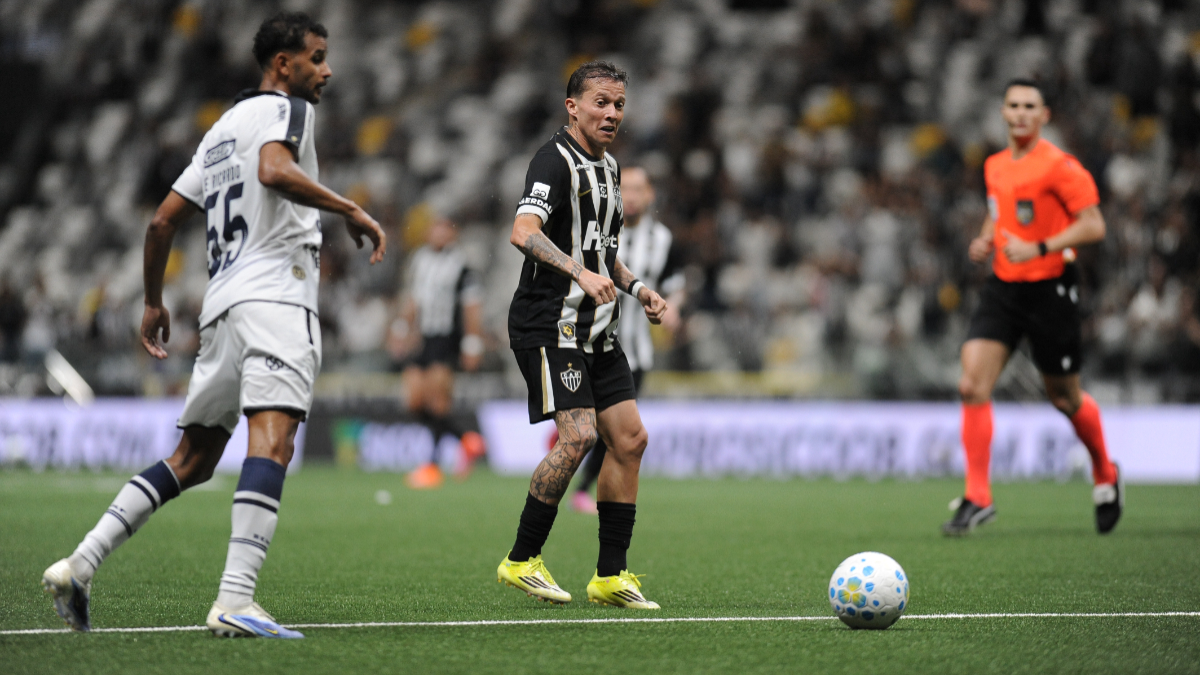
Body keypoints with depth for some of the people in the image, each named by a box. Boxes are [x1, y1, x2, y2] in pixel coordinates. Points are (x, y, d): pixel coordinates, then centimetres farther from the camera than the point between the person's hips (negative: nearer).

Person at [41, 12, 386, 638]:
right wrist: (350, 210, -15)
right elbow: (275, 171, -21)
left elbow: (162, 221, 26)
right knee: (271, 441, -21)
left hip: (222, 305, 9)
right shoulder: (284, 109, 2)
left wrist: (153, 302, 35)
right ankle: (235, 600, -35)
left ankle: (78, 566, 6)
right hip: (275, 296, -9)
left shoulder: (221, 130, 28)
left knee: (192, 458, 14)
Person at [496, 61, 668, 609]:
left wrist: (634, 287, 15)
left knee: (628, 437, 3)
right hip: (550, 323, -9)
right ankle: (521, 560, -7)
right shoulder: (555, 161, -12)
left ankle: (610, 575, 8)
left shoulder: (607, 167, 18)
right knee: (578, 435, -19)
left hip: (596, 329, 9)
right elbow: (523, 232, -28)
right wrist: (580, 271, -40)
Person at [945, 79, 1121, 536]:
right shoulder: (994, 167, 10)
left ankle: (1105, 475, 35)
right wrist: (984, 241, 7)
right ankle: (977, 498, -9)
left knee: (1065, 398, 7)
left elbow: (1093, 226, -15)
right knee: (972, 386, -12)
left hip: (1050, 288, -5)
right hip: (1002, 288, 5)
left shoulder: (1060, 167, -12)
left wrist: (1039, 249, -24)